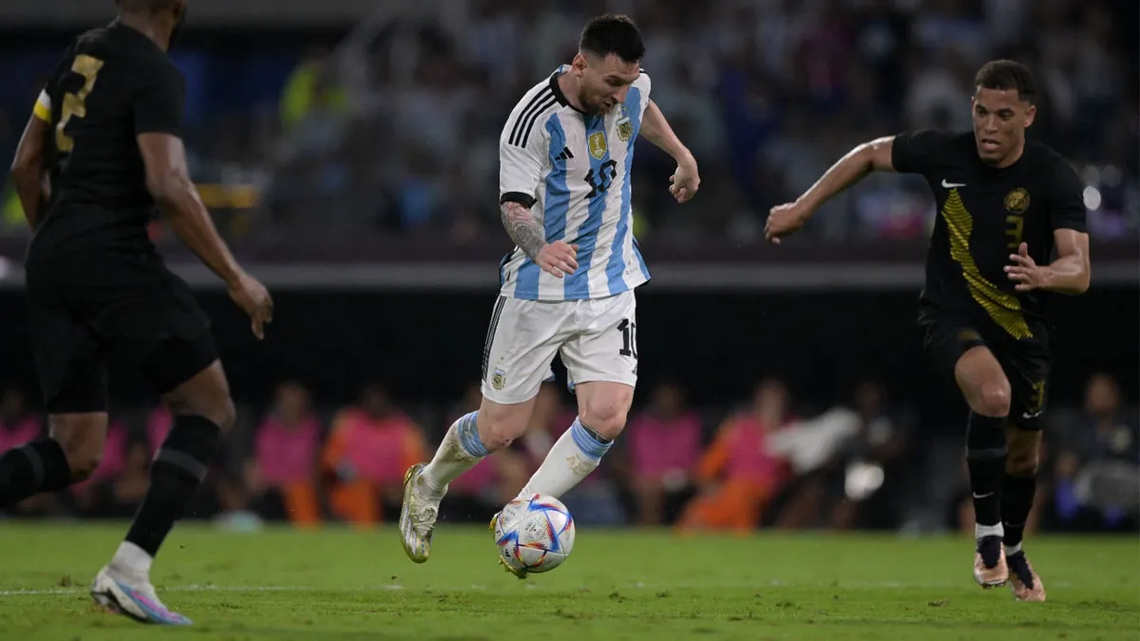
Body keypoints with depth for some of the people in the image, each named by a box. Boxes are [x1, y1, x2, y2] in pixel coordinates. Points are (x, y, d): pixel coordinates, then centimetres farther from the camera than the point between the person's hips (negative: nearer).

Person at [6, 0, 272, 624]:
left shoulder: (78, 55, 16)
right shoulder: (155, 74, -9)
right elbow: (167, 185, -18)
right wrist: (236, 278, -12)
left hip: (50, 264, 8)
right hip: (114, 260, -8)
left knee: (75, 455, 8)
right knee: (209, 407, 2)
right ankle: (130, 567, -12)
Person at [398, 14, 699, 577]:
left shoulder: (630, 90, -3)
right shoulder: (532, 119, -21)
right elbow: (515, 204, -22)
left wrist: (682, 156, 34)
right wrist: (539, 247, -42)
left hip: (610, 286, 5)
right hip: (539, 290, -4)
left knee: (606, 419, -14)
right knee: (499, 430, 0)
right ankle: (427, 486, 33)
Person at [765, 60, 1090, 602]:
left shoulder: (1054, 177, -17)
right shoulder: (944, 154, -13)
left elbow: (1078, 270, -24)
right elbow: (870, 155, 6)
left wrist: (1043, 275, -47)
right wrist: (801, 208, 7)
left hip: (1022, 325, 1)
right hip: (950, 314, -1)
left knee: (1023, 452, 12)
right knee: (993, 393, -32)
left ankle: (1012, 552, 43)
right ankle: (987, 532, -17)